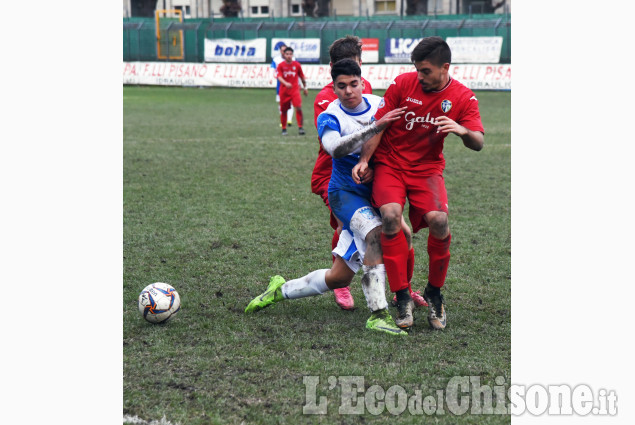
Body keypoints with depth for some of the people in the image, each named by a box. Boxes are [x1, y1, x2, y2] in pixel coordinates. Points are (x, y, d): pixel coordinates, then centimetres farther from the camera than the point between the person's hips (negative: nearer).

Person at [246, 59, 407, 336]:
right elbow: (336, 147, -32)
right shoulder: (329, 117, -10)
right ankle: (378, 314, -36)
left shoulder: (380, 105, 3)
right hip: (345, 192, -4)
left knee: (338, 279, 3)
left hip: (374, 195, 4)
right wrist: (376, 127, -40)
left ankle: (281, 290, 27)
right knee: (375, 232, -36)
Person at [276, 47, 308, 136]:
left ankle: (300, 127, -12)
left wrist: (305, 88, 17)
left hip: (295, 89, 0)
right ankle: (284, 129, 20)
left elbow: (302, 77, 13)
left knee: (299, 108, -17)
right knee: (283, 110, 5)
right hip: (284, 90, 0)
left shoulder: (297, 65, 3)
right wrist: (286, 83, -31)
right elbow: (279, 77, -13)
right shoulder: (281, 65, -1)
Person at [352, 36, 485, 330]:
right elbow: (378, 125, 0)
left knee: (438, 220, -25)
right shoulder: (403, 83, -7)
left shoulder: (463, 98, -3)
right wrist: (364, 160, -9)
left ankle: (434, 293, -1)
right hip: (389, 164, -1)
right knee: (390, 215, -28)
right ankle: (402, 297, -18)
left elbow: (478, 143, -8)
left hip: (427, 168, 1)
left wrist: (462, 130, -30)